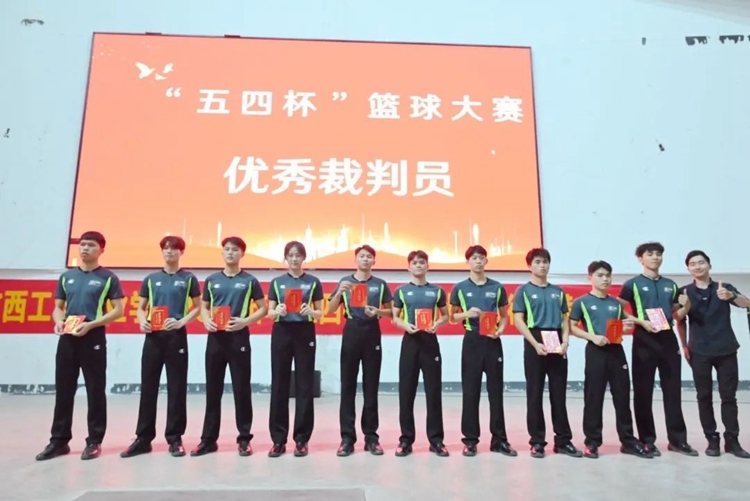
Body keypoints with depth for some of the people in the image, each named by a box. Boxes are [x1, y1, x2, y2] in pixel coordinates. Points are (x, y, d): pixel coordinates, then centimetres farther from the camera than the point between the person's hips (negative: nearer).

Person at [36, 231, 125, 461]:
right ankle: (59, 440, 20)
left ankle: (94, 441, 11)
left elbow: (118, 310, -4)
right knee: (63, 390, 9)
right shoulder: (66, 277, 14)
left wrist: (91, 324, -16)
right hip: (67, 338, 5)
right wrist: (58, 321, -5)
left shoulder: (108, 278, 0)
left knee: (95, 391, 1)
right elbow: (58, 307, 18)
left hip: (94, 338, -4)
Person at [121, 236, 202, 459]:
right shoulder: (151, 279, 12)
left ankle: (175, 438, 11)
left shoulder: (188, 278, 4)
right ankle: (143, 438, 15)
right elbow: (141, 307, 15)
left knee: (176, 388, 1)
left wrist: (181, 322, -13)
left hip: (176, 336, -3)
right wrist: (142, 322, -6)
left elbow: (197, 307, 3)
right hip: (153, 336, 3)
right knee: (148, 387, 6)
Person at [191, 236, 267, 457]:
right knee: (213, 389, 9)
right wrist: (206, 321, -5)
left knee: (242, 389, 2)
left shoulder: (249, 281, 2)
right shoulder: (212, 280, 10)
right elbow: (204, 307, 16)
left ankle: (244, 438, 13)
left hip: (238, 338, -3)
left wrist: (245, 321, -14)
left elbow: (263, 308, 2)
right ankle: (209, 439, 19)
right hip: (215, 338, 3)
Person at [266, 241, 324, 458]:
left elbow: (320, 313, 4)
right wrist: (278, 311, -16)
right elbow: (269, 313, 6)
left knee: (304, 385, 1)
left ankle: (301, 439, 11)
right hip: (281, 333, 1)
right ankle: (278, 439, 13)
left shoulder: (313, 282, 5)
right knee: (279, 385, 3)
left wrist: (310, 312, -18)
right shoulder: (276, 282, 9)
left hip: (305, 334, -1)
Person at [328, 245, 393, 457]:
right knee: (348, 386, 1)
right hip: (351, 333, 0)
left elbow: (390, 311, 10)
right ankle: (347, 437, 9)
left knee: (371, 387, 5)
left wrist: (378, 312, -11)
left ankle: (371, 436, 14)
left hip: (372, 334, 0)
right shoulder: (345, 281, 6)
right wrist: (340, 292, -16)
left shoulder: (381, 284, 7)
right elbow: (331, 310, 1)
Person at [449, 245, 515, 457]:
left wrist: (500, 329, -8)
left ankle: (499, 439, 15)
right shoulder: (460, 288, 2)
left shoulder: (497, 287, 6)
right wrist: (467, 314, -14)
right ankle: (470, 439, 13)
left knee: (496, 390, 6)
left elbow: (504, 315, 12)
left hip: (492, 341, 1)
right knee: (470, 391, 3)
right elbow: (452, 317, 6)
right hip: (472, 341, -1)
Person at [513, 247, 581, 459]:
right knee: (535, 394, 2)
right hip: (535, 345, -4)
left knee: (559, 394, 8)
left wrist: (565, 341, -4)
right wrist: (535, 344, -16)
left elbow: (565, 319, 14)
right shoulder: (523, 290, 2)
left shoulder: (558, 291, 14)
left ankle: (563, 440, 16)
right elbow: (519, 321, -5)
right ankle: (537, 441, 10)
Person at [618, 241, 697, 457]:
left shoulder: (670, 285, 14)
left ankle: (677, 439, 19)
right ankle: (647, 440, 11)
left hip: (668, 339, 5)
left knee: (673, 390, 8)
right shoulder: (632, 284, -1)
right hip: (644, 340, -4)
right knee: (643, 392, 1)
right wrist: (641, 322, -17)